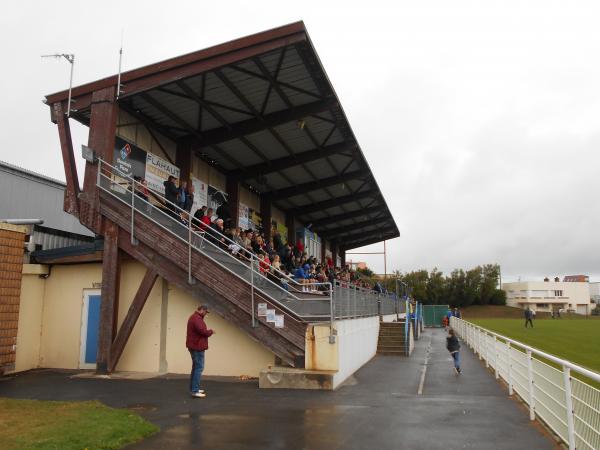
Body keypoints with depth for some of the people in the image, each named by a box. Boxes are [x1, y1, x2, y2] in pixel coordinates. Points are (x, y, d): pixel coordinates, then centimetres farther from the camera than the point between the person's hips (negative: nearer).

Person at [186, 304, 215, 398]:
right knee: (199, 367, -10)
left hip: (194, 346, 11)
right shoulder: (197, 318, -18)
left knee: (196, 367, 17)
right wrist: (211, 331, -8)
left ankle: (194, 388, 24)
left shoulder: (194, 317, 17)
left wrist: (207, 331, 4)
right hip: (197, 347, -11)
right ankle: (195, 391, -11)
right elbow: (202, 331, -26)